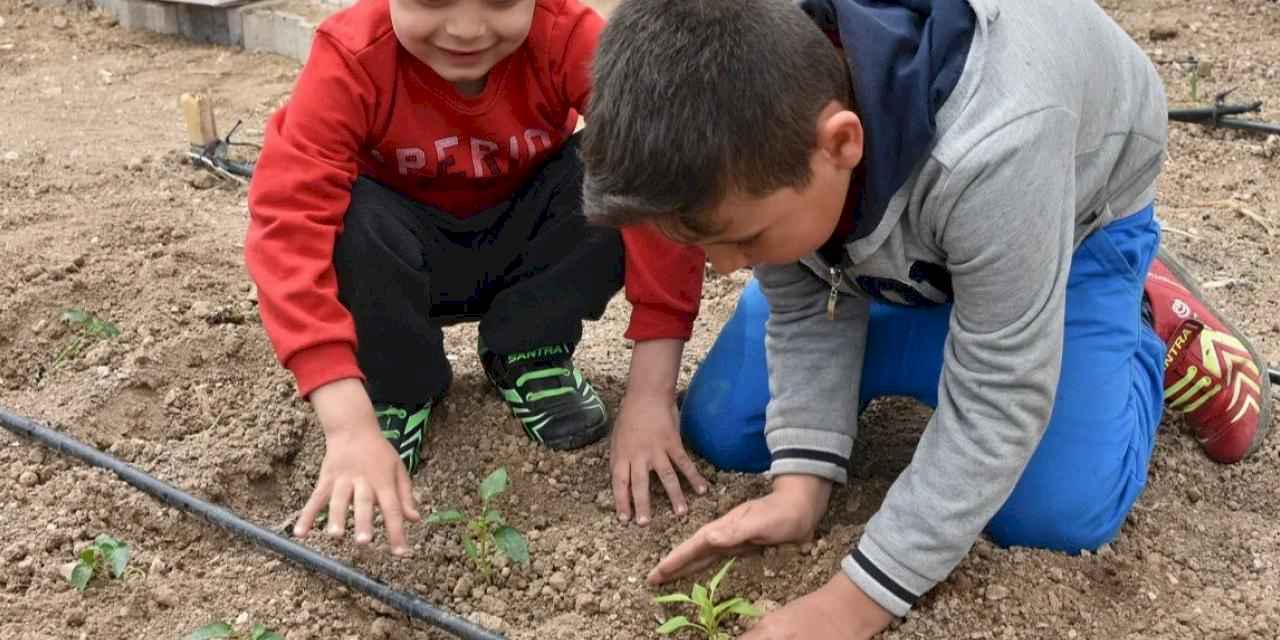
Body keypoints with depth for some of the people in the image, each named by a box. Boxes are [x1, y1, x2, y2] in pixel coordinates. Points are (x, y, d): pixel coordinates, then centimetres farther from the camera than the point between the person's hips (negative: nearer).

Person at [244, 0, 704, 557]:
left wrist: (650, 396, -40)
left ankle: (529, 356, -5)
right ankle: (395, 387, -5)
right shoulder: (351, 59, -29)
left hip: (526, 242, 1)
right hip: (411, 258, -1)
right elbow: (288, 228, -38)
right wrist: (350, 425, -49)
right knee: (345, 216, -33)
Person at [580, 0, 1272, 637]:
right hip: (882, 239, 5)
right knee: (720, 429, -2)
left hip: (1069, 211, -4)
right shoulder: (752, 141, -30)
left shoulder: (989, 153, -48)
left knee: (1056, 511, -22)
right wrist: (800, 483, -27)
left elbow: (998, 398, -39)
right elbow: (804, 310, -16)